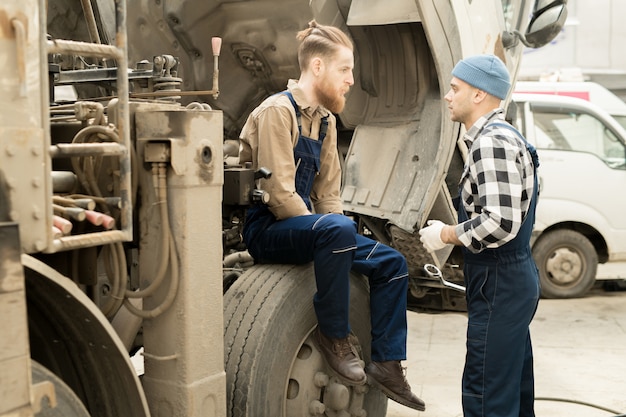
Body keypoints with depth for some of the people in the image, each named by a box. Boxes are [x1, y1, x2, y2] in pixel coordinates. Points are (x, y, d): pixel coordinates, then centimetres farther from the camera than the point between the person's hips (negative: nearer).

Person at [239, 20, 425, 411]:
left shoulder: (326, 120, 13)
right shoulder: (277, 111, -14)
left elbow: (328, 193, 14)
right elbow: (279, 194, -21)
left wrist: (339, 234, -2)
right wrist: (331, 235, -18)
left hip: (304, 224, 9)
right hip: (266, 229, -9)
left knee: (391, 263, 1)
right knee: (337, 229, -36)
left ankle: (387, 364, 5)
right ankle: (334, 334, -19)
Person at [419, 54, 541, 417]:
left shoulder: (492, 143, -18)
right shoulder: (501, 137, 14)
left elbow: (500, 223, -27)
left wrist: (446, 234, -13)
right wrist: (453, 232, 13)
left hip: (499, 286, -11)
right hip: (516, 278, 11)